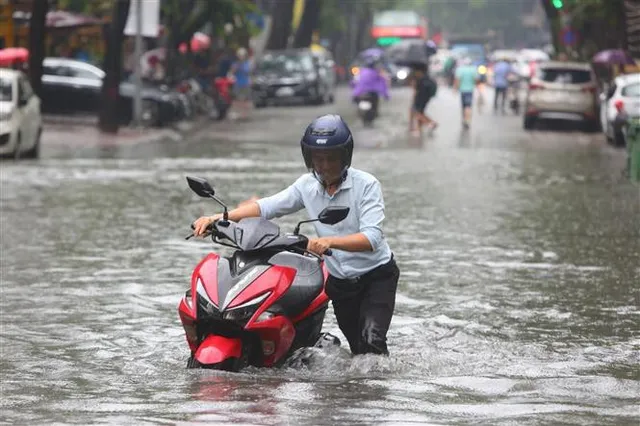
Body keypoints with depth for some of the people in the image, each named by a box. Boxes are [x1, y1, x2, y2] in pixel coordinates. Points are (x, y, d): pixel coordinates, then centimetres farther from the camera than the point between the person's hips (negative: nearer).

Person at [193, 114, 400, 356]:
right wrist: (217, 218, -17)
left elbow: (372, 238, -28)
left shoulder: (366, 185, -16)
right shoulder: (308, 185, 0)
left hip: (377, 275, -5)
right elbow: (267, 207, -3)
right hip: (339, 281, 5)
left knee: (371, 341, -23)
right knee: (357, 349, 10)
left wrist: (330, 241, -44)